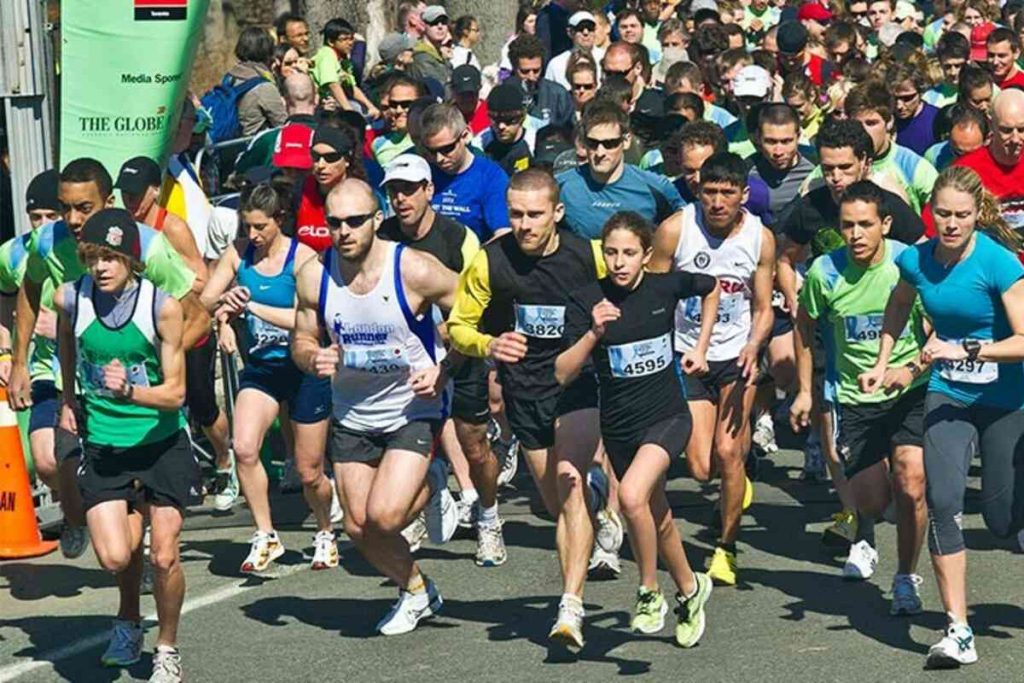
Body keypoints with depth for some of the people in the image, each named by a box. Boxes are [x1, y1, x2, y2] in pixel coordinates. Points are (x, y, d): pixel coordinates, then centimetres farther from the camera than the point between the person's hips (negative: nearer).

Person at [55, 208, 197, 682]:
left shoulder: (162, 306, -16)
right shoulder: (70, 300, -9)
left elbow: (175, 392, -14)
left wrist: (131, 393, -31)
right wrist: (68, 398, 22)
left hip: (162, 443, -1)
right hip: (103, 445, 1)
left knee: (164, 557, -3)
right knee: (115, 556, -11)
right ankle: (128, 621, 23)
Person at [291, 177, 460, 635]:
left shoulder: (413, 270, -19)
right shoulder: (314, 276, -9)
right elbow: (302, 339, 5)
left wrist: (442, 372, -16)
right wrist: (314, 360, -18)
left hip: (414, 410, -4)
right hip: (350, 416, 4)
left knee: (383, 516, -20)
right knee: (358, 528, 7)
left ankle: (432, 488, 14)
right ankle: (417, 591, 34)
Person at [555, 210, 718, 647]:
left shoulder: (666, 287, -8)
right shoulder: (586, 301, -10)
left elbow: (710, 288, 16)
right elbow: (563, 374, -15)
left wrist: (700, 348, 10)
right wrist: (594, 332, -29)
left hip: (667, 418, -3)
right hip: (619, 426, 3)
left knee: (632, 496, -27)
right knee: (656, 516, 17)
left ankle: (650, 592, -8)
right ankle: (689, 588, 42)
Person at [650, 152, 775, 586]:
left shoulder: (760, 238, -7)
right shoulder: (675, 230, -12)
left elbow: (763, 309, 3)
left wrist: (752, 349, -16)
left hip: (737, 355, 0)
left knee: (728, 451, -12)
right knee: (701, 468, -4)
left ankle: (727, 548, 7)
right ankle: (737, 476, 34)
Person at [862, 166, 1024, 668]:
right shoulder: (916, 261, -5)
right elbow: (898, 307, 20)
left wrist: (965, 350, -30)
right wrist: (882, 363, 16)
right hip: (948, 396, 3)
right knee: (943, 501, -17)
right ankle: (958, 631, -16)